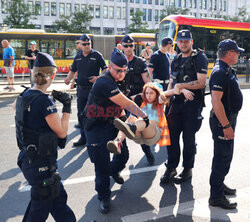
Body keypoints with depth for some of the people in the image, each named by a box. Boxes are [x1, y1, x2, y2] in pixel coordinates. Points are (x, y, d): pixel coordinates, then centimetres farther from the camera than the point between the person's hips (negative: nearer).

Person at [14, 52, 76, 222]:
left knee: (58, 197, 22)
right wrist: (67, 107, -11)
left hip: (28, 158, 9)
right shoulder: (45, 101, -24)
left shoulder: (24, 96, 3)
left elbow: (15, 106, 29)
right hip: (41, 164, -9)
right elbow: (62, 132, -17)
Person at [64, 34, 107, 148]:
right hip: (81, 89, 5)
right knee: (81, 114, 7)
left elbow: (105, 70, -3)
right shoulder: (78, 57, 12)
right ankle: (83, 138, 18)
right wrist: (68, 78, 1)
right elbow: (73, 70, 20)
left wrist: (98, 78, -20)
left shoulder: (97, 55, -2)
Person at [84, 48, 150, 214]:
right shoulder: (105, 83, -26)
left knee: (124, 155, 14)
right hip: (97, 128, -9)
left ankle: (114, 171, 48)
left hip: (111, 124, 9)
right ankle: (104, 197, 17)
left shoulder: (113, 81, 7)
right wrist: (145, 117, -15)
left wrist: (122, 116, 11)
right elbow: (127, 104, -23)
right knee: (102, 165, -4)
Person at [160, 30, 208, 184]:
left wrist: (181, 86, -11)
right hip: (177, 102, 5)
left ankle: (188, 169, 19)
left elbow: (201, 83, -13)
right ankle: (171, 168, 20)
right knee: (172, 135, 6)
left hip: (193, 103, -5)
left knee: (188, 138, 3)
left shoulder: (200, 58, -4)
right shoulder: (176, 60, 16)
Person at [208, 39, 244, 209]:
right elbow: (216, 102, -27)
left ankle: (219, 184, 37)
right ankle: (216, 197, 6)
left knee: (225, 155, 21)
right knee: (223, 157, -4)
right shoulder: (219, 72, -20)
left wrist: (230, 122, 20)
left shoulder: (228, 71, 13)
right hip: (222, 121, -10)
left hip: (229, 118, 10)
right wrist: (226, 126, -27)